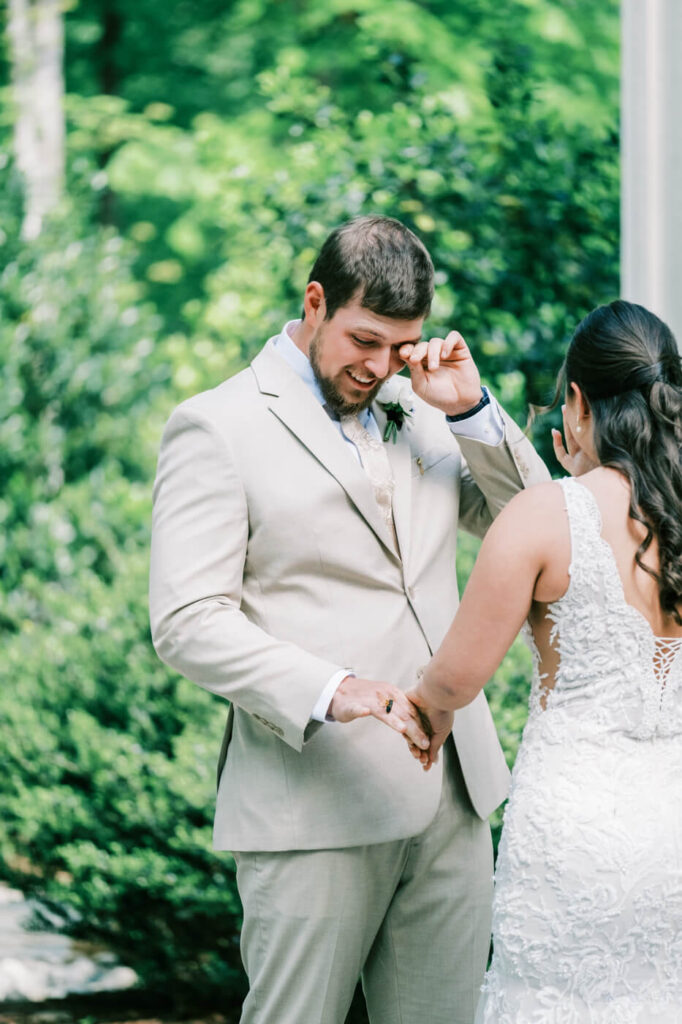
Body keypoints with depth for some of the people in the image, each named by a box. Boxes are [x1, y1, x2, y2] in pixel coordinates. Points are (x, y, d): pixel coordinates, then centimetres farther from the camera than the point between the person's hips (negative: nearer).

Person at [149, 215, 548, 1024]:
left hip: (452, 798, 6)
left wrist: (470, 409, 2)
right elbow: (187, 622, -11)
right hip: (315, 805, -6)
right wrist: (331, 692, -25)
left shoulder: (417, 413, 16)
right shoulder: (217, 427, -3)